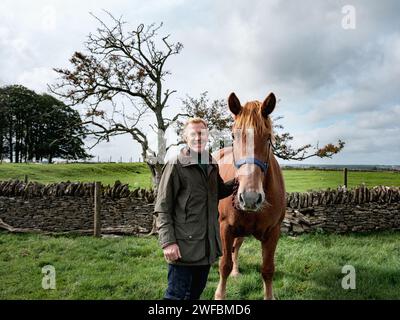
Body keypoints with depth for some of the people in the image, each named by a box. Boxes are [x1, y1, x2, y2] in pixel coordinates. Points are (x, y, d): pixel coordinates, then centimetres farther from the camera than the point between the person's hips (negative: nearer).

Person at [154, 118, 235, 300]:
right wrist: (168, 242, -20)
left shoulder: (212, 165, 8)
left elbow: (220, 192, 24)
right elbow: (162, 208, -13)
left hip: (208, 245, 7)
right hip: (183, 246, -6)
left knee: (196, 293, 21)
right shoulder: (175, 165, -12)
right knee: (177, 295, 3)